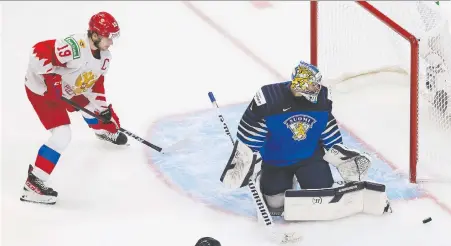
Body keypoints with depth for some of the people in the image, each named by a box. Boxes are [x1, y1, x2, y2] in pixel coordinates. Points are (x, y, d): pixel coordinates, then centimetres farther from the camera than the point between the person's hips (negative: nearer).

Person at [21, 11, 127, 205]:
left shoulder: (104, 56, -6)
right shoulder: (74, 46, -36)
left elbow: (96, 83, 7)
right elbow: (39, 51, -40)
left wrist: (104, 109, 2)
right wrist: (51, 78, -38)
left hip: (70, 90, 9)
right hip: (42, 90, -9)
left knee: (99, 109, 22)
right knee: (62, 136, -19)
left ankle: (106, 131, 60)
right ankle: (33, 184, -12)